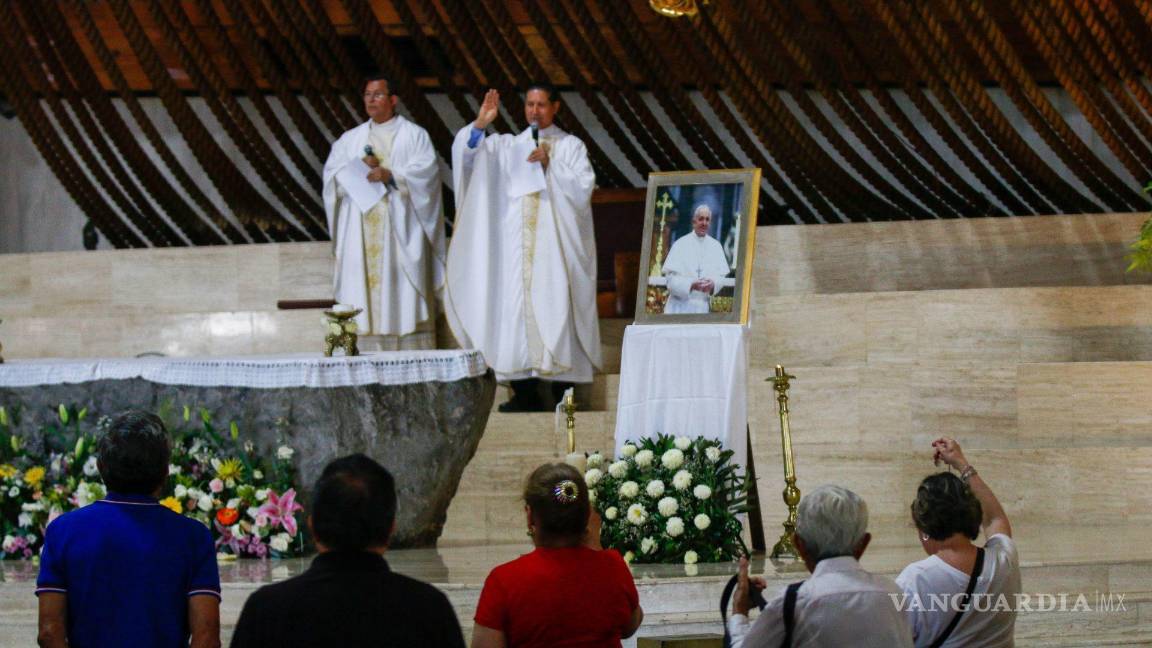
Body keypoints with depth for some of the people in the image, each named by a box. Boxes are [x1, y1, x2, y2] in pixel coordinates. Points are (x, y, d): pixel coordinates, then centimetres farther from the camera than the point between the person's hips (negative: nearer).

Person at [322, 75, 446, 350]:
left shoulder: (413, 135, 9)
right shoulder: (350, 139, 19)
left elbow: (426, 171, -6)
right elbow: (332, 175, 8)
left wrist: (390, 175, -18)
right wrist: (360, 168, -9)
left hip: (400, 227, -3)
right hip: (362, 229, 3)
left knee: (404, 295, -9)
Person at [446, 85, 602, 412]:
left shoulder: (571, 146, 11)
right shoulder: (508, 146, 16)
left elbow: (583, 188, -2)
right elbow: (466, 155, 2)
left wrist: (550, 164, -12)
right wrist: (480, 124, -14)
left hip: (555, 241, -2)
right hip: (517, 243, 2)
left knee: (554, 305, -9)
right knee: (517, 308, -5)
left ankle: (562, 392, -8)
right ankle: (525, 392, -3)